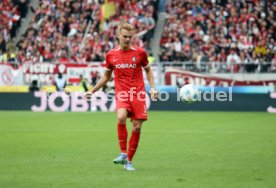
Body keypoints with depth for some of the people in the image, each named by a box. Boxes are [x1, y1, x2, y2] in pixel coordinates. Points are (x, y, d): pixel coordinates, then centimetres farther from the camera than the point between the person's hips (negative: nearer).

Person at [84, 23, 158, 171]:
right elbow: (106, 76, 19)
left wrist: (152, 88, 3)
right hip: (121, 93, 0)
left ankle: (129, 160, 12)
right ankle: (123, 153, -16)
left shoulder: (140, 53, 3)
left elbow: (148, 70, 17)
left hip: (138, 94, 0)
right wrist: (92, 91, 15)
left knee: (137, 127, -3)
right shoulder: (111, 55, 6)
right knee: (121, 117, -29)